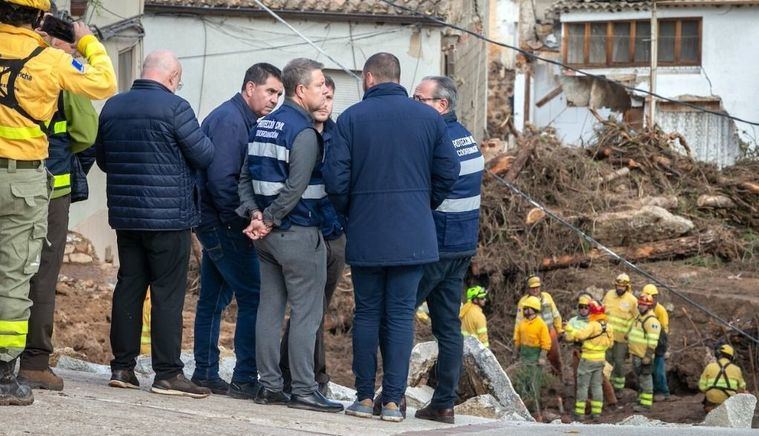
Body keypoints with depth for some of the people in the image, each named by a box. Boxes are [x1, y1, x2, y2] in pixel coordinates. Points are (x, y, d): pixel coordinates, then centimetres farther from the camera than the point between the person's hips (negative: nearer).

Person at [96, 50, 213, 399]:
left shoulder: (112, 107, 8)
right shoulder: (174, 107, -13)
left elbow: (102, 159, 18)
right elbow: (204, 155, -9)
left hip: (124, 214, 6)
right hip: (168, 217, -6)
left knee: (128, 288, 11)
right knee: (168, 293, -3)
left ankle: (122, 367, 13)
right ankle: (167, 373, -3)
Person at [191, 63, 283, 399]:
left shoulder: (245, 121, 17)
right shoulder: (229, 120, -15)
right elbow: (221, 179, -22)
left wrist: (249, 218, 7)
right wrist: (242, 220, -18)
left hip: (216, 223, 11)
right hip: (224, 224, -11)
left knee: (214, 298, 13)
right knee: (254, 296, -11)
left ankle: (205, 374, 19)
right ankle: (245, 379, -12)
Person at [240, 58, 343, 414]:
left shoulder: (263, 125, 12)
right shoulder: (303, 132, -14)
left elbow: (246, 175, 12)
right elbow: (296, 187, -20)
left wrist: (256, 213, 4)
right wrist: (269, 220, -12)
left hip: (269, 235, 8)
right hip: (299, 233, -8)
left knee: (270, 308, 10)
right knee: (306, 313, -4)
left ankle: (270, 385, 13)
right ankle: (303, 389, -4)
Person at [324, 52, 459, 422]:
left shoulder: (352, 118, -4)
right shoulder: (428, 118, 1)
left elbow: (335, 177, -6)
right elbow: (449, 171, 3)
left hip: (365, 235, -1)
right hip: (413, 236, 1)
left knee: (367, 314, 9)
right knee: (401, 315, 4)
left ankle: (364, 397, 9)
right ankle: (393, 400, 0)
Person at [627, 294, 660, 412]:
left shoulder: (651, 320, -16)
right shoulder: (639, 317, 15)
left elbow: (653, 341, -21)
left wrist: (648, 356, -23)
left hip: (644, 356, -10)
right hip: (636, 354, 10)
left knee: (645, 379, -7)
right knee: (640, 379, 16)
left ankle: (646, 404, -5)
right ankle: (641, 401, 25)